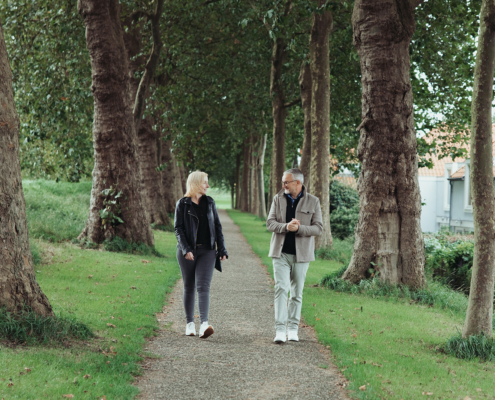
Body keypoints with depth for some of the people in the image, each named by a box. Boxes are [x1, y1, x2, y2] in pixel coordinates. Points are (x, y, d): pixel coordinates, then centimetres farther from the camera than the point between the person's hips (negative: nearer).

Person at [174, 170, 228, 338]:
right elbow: (178, 229, -3)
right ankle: (190, 323, 19)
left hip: (207, 251, 1)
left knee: (203, 286, -12)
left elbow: (217, 227, 13)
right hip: (187, 252, -1)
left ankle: (204, 324, -24)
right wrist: (186, 249, -16)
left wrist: (222, 249, 7)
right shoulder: (182, 204, 0)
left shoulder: (209, 202, 10)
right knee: (189, 287, 7)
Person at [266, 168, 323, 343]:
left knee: (297, 292, 6)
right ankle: (280, 329, -13)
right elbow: (270, 223, 1)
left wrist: (299, 228, -20)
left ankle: (292, 329, 17)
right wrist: (286, 226, -19)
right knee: (281, 289, -11)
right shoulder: (278, 199, 6)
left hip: (301, 254, 0)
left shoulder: (313, 202, 0)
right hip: (281, 252, 0)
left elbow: (318, 228, -3)